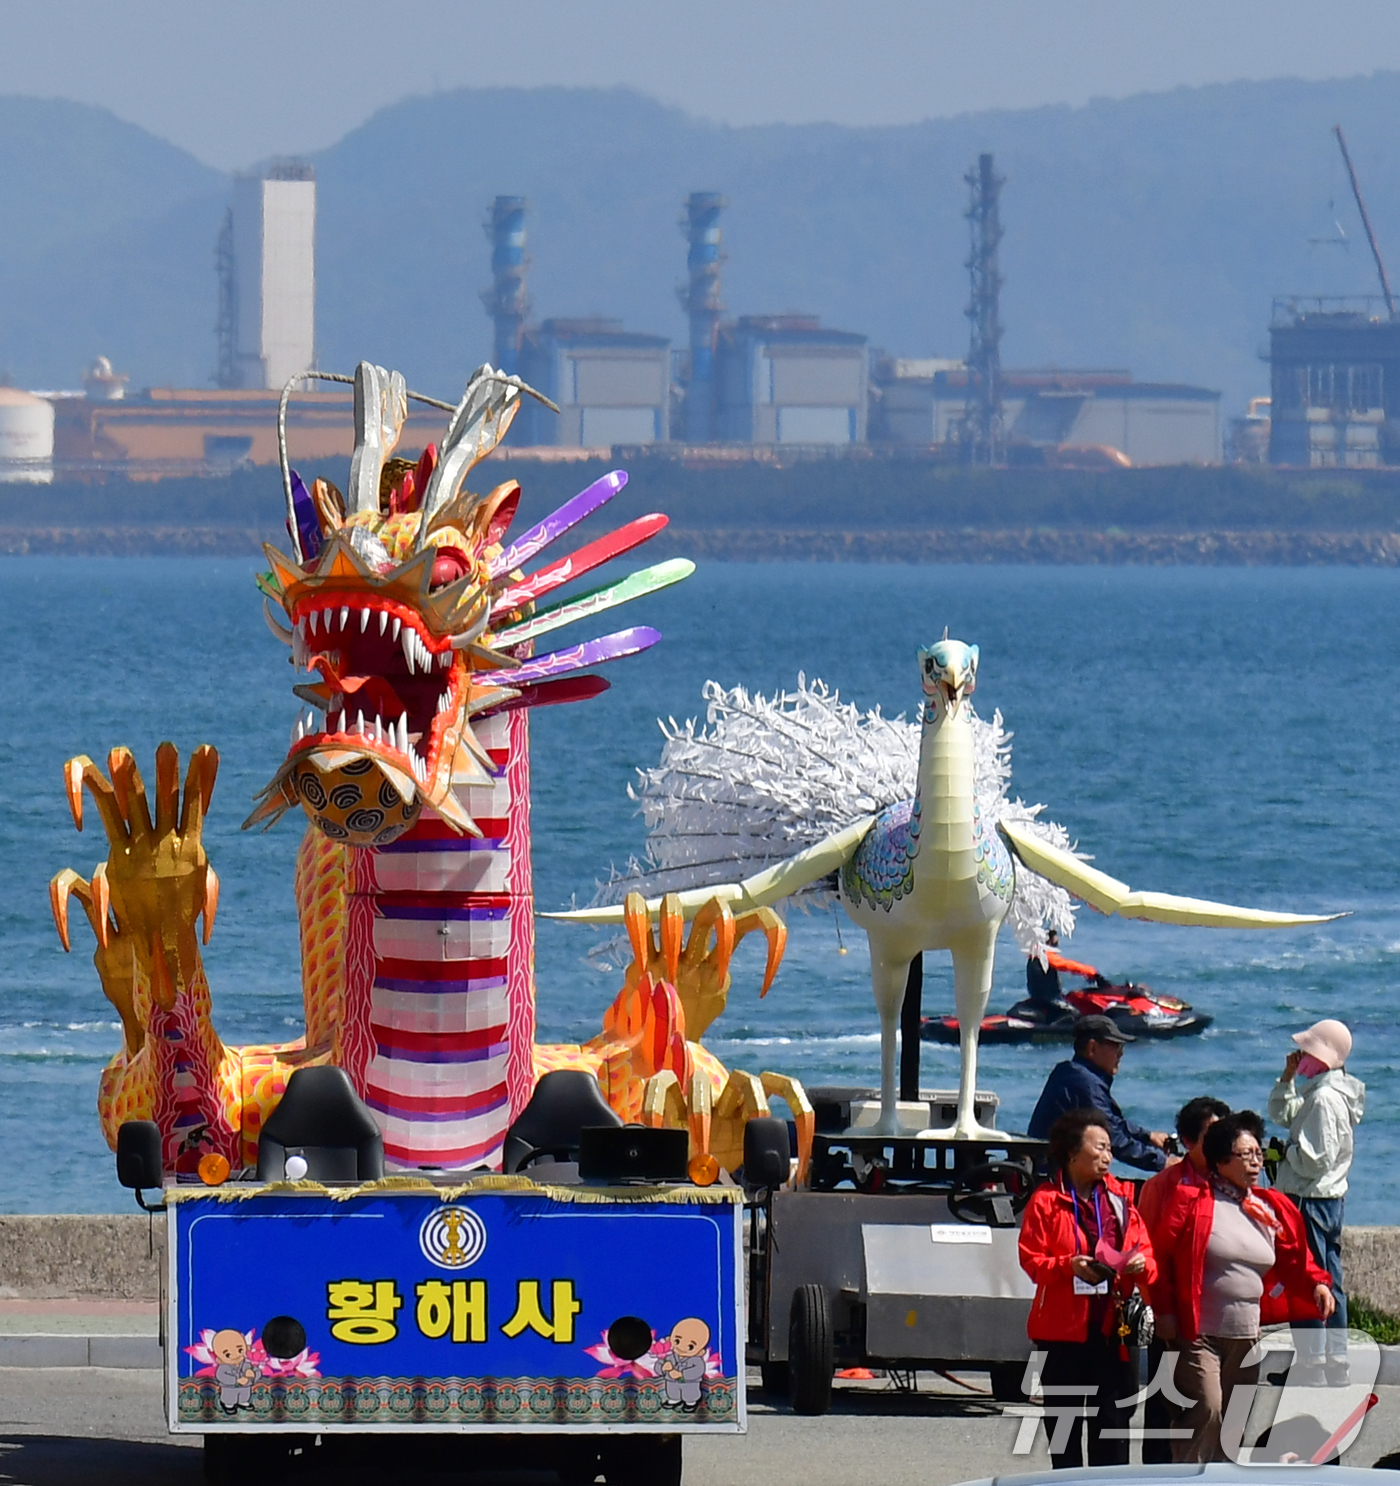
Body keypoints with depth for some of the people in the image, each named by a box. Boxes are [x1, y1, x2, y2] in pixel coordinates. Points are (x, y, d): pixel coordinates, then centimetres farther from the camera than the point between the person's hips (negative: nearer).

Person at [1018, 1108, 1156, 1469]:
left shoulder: (1119, 1198, 10)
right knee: (1064, 1424, 3)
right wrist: (1069, 1266, -22)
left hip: (1111, 1328, 3)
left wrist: (1142, 1264, -11)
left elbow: (1145, 1249, 12)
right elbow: (1031, 1260, -5)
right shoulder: (1046, 1201, -1)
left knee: (1112, 1423, 1)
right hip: (1063, 1330, -3)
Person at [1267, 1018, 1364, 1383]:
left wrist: (1287, 1151, -7)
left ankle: (1313, 1367, -4)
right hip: (1331, 1198, 11)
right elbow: (1283, 1114, 25)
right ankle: (1337, 1362, 20)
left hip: (1311, 1200, -11)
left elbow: (1316, 1160, -24)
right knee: (1330, 1282, 15)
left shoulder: (1325, 1098, -20)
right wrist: (1288, 1077, 12)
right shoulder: (1319, 1091, 11)